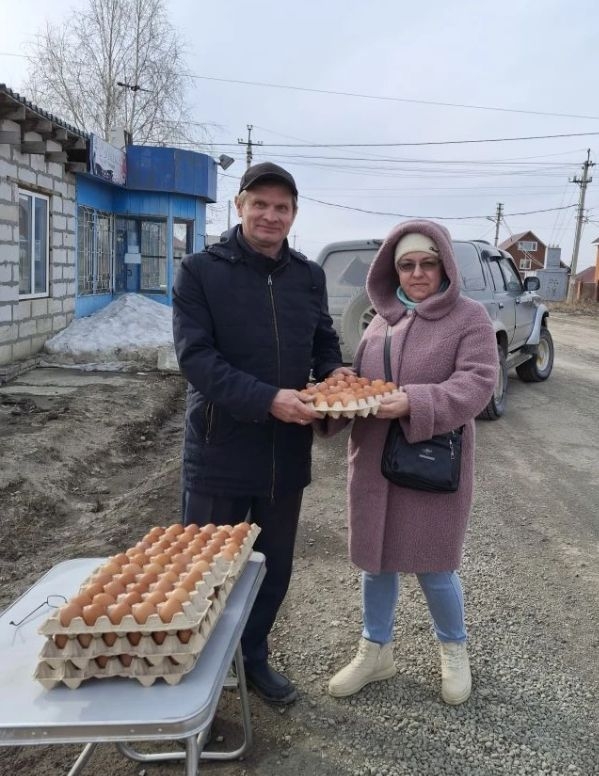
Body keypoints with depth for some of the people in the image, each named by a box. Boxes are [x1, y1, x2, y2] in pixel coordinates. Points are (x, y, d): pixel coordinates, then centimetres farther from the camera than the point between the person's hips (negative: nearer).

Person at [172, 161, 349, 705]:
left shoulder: (309, 276, 6)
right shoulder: (200, 271, -8)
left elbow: (324, 344, 16)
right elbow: (195, 357, -17)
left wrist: (336, 373, -7)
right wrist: (268, 399, -27)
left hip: (287, 454, 4)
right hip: (220, 450, -4)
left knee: (275, 570, 18)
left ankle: (253, 657, 41)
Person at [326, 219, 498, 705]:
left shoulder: (469, 318, -5)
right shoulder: (382, 322, 11)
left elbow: (478, 382, -16)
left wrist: (416, 403, -29)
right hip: (374, 465, 5)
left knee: (433, 568, 7)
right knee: (377, 560, 15)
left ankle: (454, 649, 37)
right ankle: (376, 651, 36)